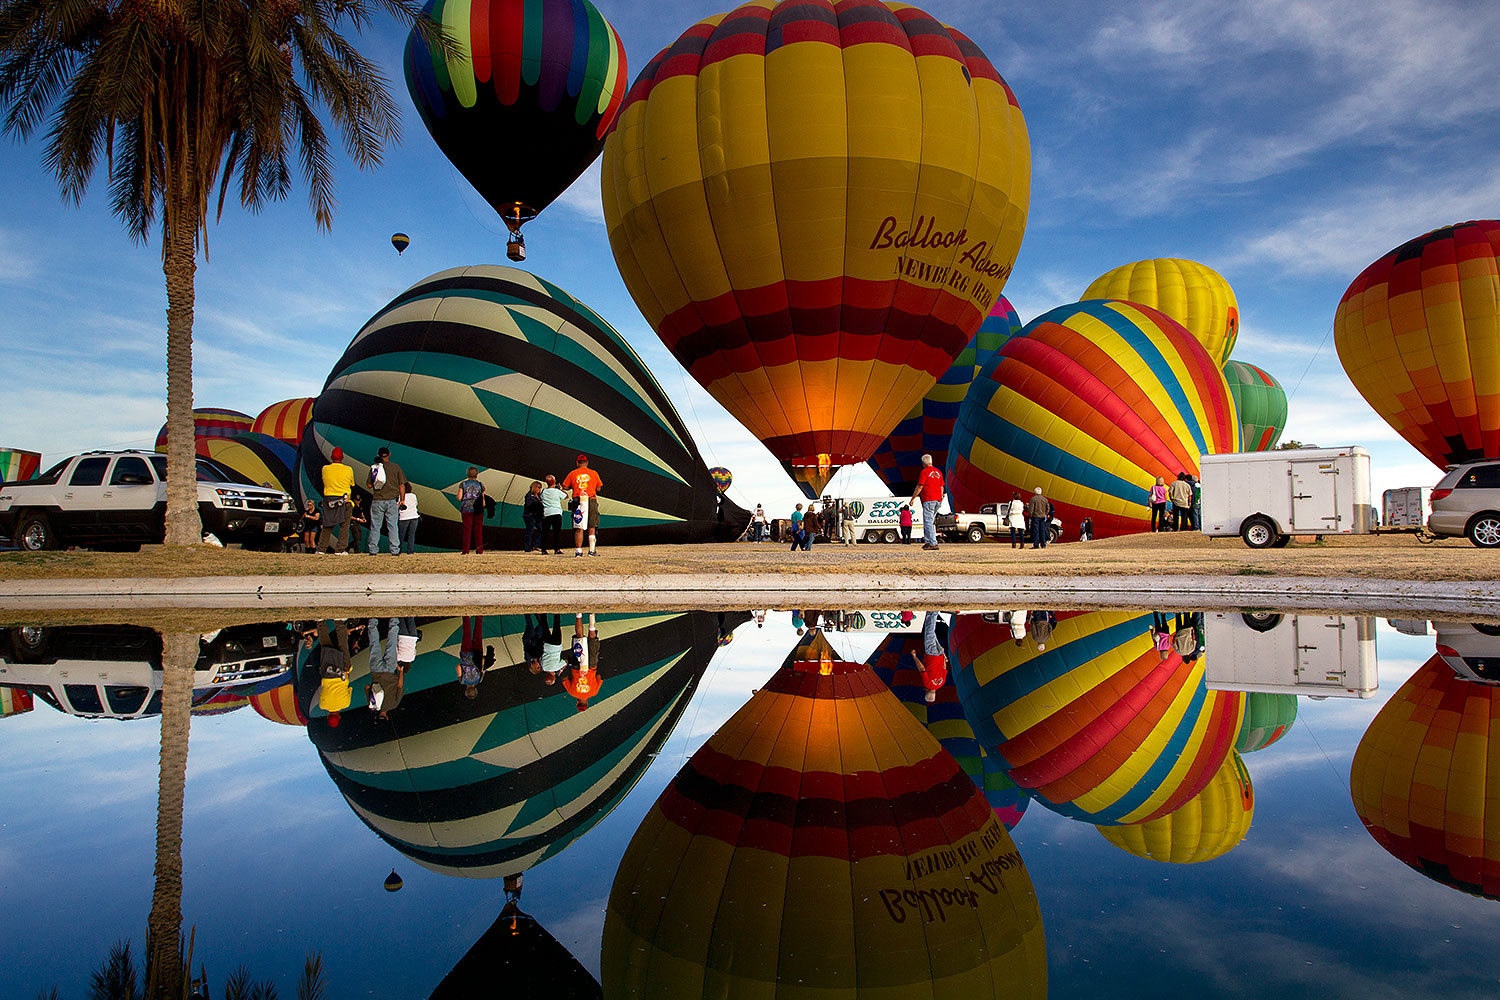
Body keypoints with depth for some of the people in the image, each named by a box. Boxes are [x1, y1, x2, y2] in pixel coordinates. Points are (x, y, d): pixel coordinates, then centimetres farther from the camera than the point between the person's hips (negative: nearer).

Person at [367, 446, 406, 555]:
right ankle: (395, 550, -2)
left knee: (375, 526, 6)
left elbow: (369, 485, 6)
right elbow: (402, 485, 2)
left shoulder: (374, 467, 3)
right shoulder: (396, 467, 2)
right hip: (392, 501, 0)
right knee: (393, 526, 2)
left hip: (377, 501, 0)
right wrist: (402, 500, 10)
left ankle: (373, 550, 4)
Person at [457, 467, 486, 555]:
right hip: (478, 510, 0)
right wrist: (483, 506, 16)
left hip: (466, 509, 0)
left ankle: (465, 551, -5)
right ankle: (479, 551, 6)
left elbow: (459, 498, -6)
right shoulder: (480, 484, 4)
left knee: (466, 530, 0)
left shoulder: (463, 484, 1)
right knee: (478, 531, 6)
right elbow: (483, 499, 2)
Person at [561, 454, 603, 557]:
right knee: (591, 527, 8)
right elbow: (598, 488, 9)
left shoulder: (572, 473, 6)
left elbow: (565, 487, 7)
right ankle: (592, 550, 6)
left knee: (579, 528, 1)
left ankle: (578, 551, -4)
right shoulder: (593, 473, 6)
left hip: (578, 501, 0)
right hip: (591, 501, 0)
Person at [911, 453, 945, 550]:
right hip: (937, 500, 8)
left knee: (928, 522, -7)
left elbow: (920, 486, -8)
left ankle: (933, 544, -13)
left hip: (928, 500, -8)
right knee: (930, 522, 15)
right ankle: (927, 541, 13)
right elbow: (941, 487, 18)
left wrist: (913, 498, 0)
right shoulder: (938, 472, 15)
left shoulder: (924, 472, -5)